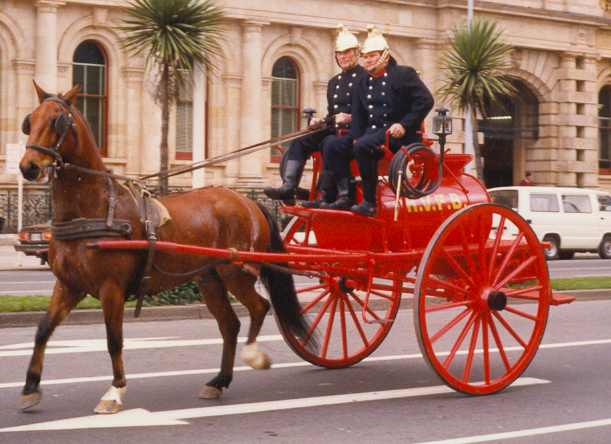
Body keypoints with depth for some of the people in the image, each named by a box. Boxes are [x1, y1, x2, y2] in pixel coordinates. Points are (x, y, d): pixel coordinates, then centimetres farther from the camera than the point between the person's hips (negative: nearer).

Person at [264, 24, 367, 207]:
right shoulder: (334, 82, 22)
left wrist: (351, 118, -21)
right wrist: (320, 122, 5)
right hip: (335, 131, 8)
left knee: (330, 143, -35)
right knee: (300, 141, -9)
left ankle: (328, 197, -32)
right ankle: (288, 187, -23)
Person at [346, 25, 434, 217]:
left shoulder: (403, 74, 0)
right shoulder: (363, 82, 21)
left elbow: (426, 100, -9)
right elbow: (358, 113, 21)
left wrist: (404, 124, -18)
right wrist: (356, 137, 1)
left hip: (400, 136, -7)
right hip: (374, 133, 7)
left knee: (362, 147, -32)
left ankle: (369, 202, -28)